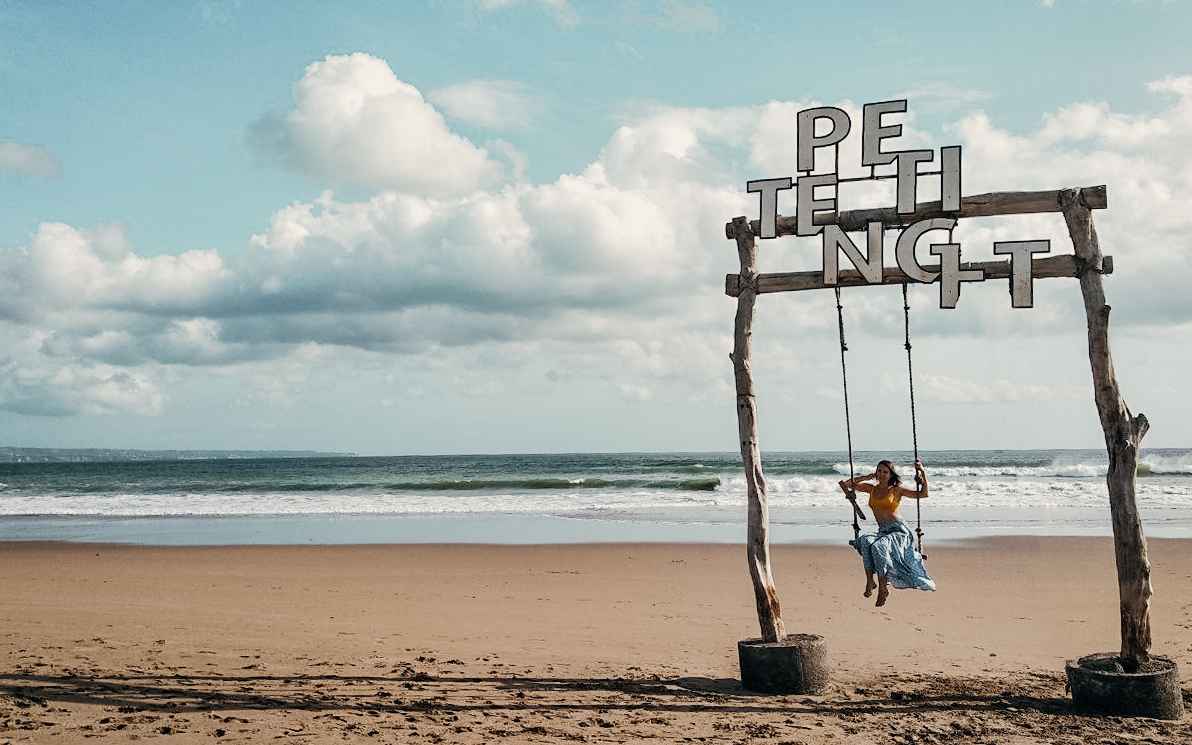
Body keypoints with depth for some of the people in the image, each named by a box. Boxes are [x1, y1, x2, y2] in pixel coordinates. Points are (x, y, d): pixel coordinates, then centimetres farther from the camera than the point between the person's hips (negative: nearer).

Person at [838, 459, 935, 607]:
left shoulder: (896, 489, 4)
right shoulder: (871, 488, 15)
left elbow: (923, 494, 2)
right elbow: (844, 484, 17)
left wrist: (923, 474, -4)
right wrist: (867, 477, 15)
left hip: (899, 529, -4)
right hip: (883, 532, 4)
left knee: (878, 546, -34)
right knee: (865, 540, -30)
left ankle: (883, 588, -25)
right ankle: (869, 581, -30)